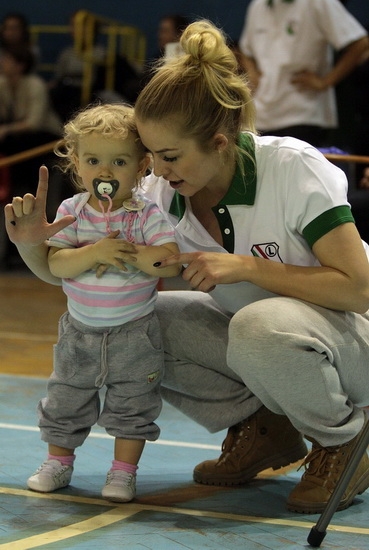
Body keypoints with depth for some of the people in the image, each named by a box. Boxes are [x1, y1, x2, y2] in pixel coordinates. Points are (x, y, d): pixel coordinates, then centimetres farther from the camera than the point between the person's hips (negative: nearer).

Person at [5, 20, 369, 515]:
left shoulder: (293, 168, -24)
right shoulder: (162, 196, -10)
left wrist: (244, 267, -30)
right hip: (253, 336, 6)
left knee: (262, 327, -38)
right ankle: (263, 428, 3)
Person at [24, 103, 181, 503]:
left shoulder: (147, 215, -11)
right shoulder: (72, 211, -6)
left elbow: (170, 262, -21)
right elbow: (55, 263, -16)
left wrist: (130, 253, -29)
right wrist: (95, 252, -30)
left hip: (133, 333, -2)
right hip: (80, 331, 3)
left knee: (132, 406, 4)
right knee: (64, 400, 13)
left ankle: (124, 472, 15)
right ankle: (58, 463, 30)